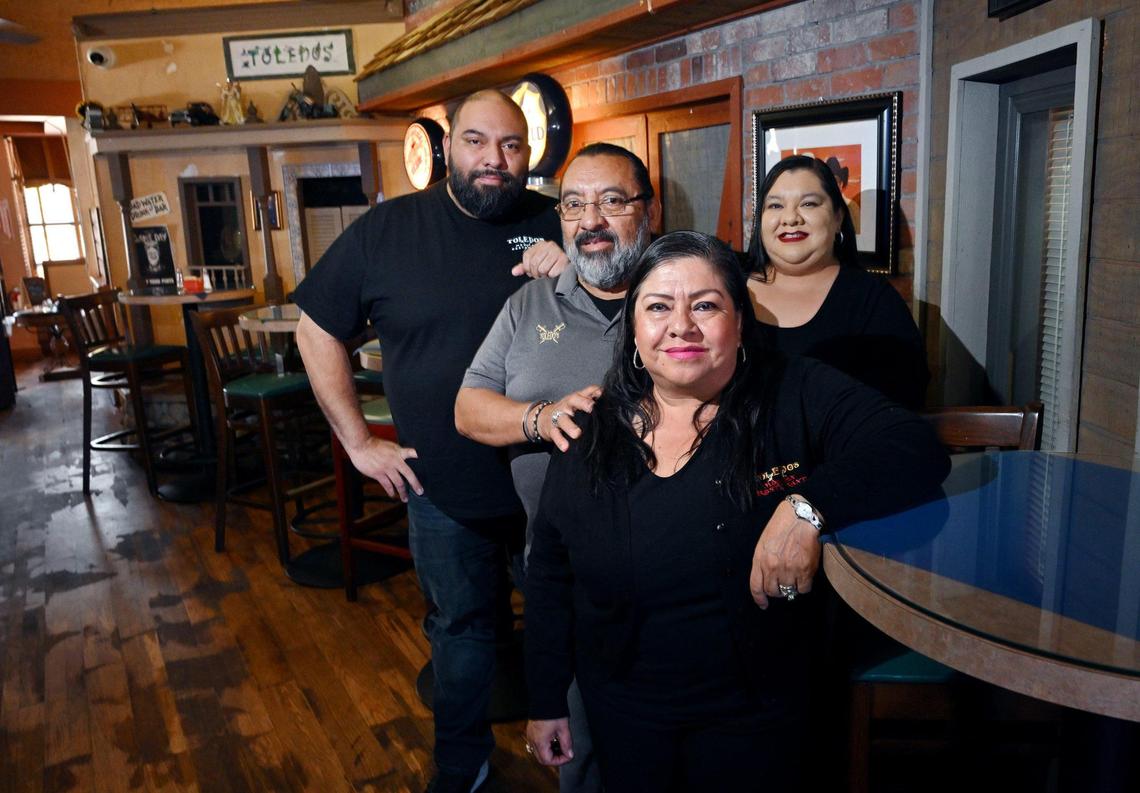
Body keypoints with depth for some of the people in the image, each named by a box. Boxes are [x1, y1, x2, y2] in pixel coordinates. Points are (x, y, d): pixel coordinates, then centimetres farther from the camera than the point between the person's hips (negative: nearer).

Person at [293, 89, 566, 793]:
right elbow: (318, 330, 2)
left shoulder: (557, 226, -4)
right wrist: (358, 440, -2)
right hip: (444, 490, 0)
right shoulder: (387, 231, -5)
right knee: (460, 627, 19)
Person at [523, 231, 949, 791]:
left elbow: (917, 449, -23)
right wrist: (545, 700, 4)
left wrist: (808, 506, -38)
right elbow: (549, 575, 1)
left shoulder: (797, 397, -13)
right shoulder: (594, 431, -6)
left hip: (757, 712, -2)